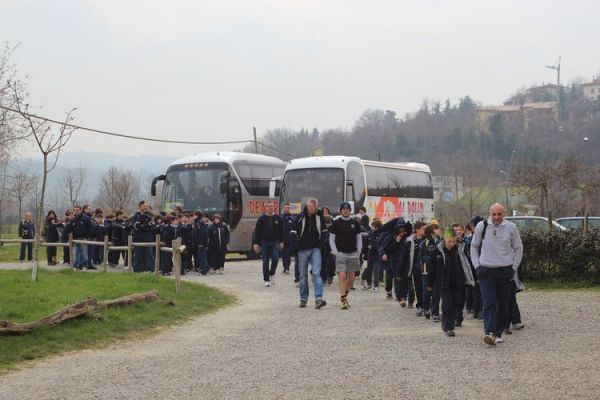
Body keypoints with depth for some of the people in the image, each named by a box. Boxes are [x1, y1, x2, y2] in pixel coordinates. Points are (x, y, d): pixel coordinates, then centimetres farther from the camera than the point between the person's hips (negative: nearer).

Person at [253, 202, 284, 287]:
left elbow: (281, 231, 9)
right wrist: (256, 243, -3)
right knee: (265, 262, 1)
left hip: (275, 242, 0)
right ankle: (266, 280, 8)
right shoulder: (262, 218, 2)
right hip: (264, 242, 0)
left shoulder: (278, 218, 5)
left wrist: (281, 242, 3)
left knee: (275, 259, -12)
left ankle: (272, 273, 15)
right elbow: (257, 232, 3)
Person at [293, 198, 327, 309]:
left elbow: (324, 231, 13)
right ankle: (303, 299, 17)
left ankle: (318, 299, -20)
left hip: (315, 249, 0)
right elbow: (293, 232, 1)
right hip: (303, 250, 0)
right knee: (303, 275, 7)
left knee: (316, 273, -12)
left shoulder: (319, 217, 4)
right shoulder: (301, 217, -2)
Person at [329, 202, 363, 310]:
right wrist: (335, 252, -4)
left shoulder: (355, 223, 8)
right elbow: (331, 239, 4)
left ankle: (344, 294, 27)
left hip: (353, 254, 3)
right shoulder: (336, 223, 1)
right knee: (342, 276, -13)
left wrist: (358, 252, 5)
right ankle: (343, 299, -9)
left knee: (352, 277, 5)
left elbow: (359, 238, 13)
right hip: (340, 254, -3)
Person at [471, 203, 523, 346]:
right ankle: (489, 333, -20)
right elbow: (474, 247, 10)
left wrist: (514, 268, 2)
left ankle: (498, 333, 16)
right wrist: (477, 266, 2)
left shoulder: (511, 227, -1)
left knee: (503, 304, 6)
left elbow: (518, 248, 8)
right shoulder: (481, 226, -1)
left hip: (505, 271, 1)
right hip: (486, 271, -1)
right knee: (489, 302, -11)